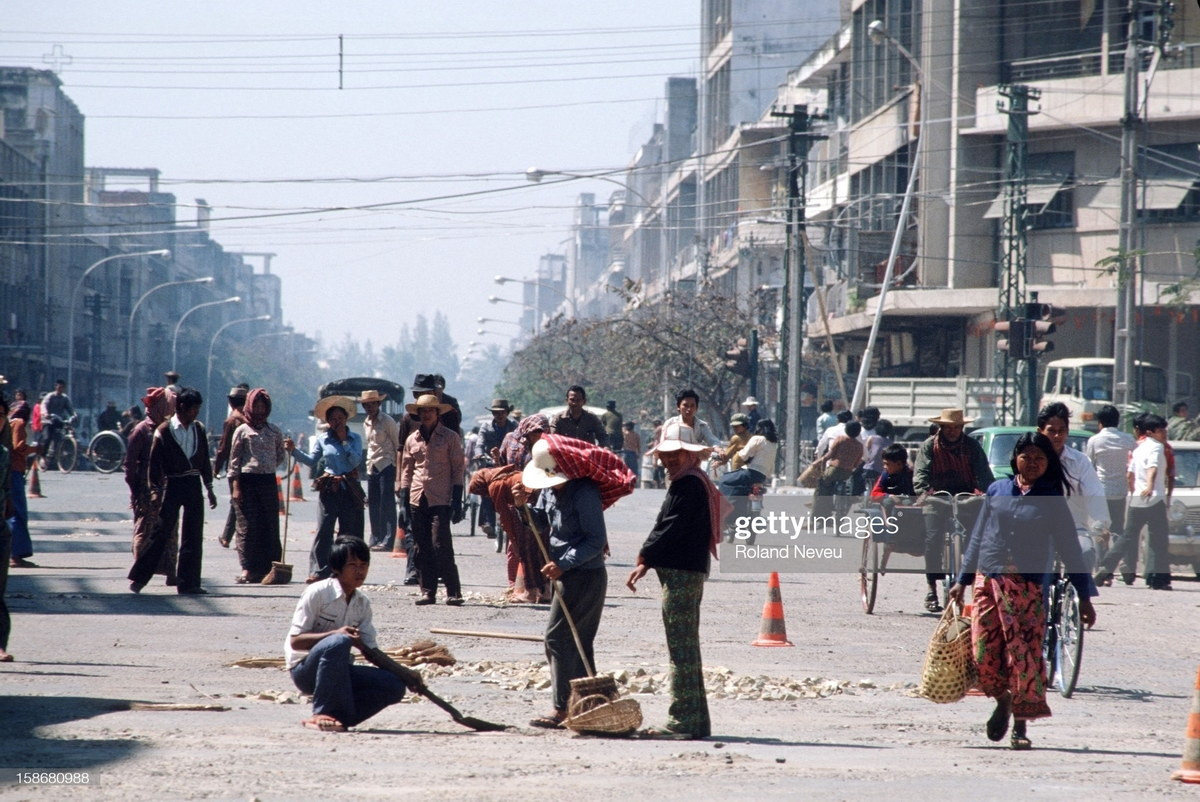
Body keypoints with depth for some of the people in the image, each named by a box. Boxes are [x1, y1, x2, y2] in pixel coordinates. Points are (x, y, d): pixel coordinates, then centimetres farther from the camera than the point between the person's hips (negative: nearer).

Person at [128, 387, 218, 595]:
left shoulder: (199, 429, 9)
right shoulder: (164, 430, -6)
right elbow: (155, 462, -5)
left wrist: (209, 488, 14)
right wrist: (155, 490, -8)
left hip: (193, 485, 5)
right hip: (172, 485, -5)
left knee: (194, 536, 3)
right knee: (161, 533, -4)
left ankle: (189, 583, 7)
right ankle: (138, 578, 4)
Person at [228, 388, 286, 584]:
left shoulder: (274, 431, 11)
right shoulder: (242, 431, 3)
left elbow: (280, 455, 21)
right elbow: (234, 459, 0)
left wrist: (269, 467, 5)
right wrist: (236, 486, -7)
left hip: (268, 481, 3)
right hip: (247, 480, -3)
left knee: (269, 524, 2)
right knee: (248, 525, -6)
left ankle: (269, 567, 7)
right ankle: (248, 569, -6)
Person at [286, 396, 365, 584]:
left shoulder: (354, 439, 4)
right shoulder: (322, 439, 5)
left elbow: (356, 460, -9)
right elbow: (311, 461, 4)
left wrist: (344, 441, -11)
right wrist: (294, 451, -9)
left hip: (350, 489, 0)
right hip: (329, 489, 0)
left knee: (350, 532, 4)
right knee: (323, 530, -6)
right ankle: (319, 571, -6)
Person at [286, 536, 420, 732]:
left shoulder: (362, 603, 6)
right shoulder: (317, 593, -13)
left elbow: (371, 649, 8)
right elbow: (295, 641, -17)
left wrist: (404, 673, -5)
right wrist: (336, 634, -30)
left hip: (338, 671, 6)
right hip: (305, 669, -6)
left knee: (395, 686, -13)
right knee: (339, 643, -38)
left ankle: (339, 717, -5)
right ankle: (322, 715, -27)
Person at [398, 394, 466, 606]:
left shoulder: (450, 438, 2)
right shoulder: (412, 439, 14)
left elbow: (458, 470, 1)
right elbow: (406, 470, 18)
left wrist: (457, 501, -6)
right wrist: (404, 499, 10)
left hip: (440, 501, -5)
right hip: (417, 499, 5)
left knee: (441, 546, -13)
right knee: (422, 549, 4)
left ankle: (453, 592, -9)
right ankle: (427, 591, 10)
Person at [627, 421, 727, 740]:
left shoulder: (689, 485, -14)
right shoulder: (691, 482, 19)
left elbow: (672, 530, -20)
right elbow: (667, 527, 19)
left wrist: (644, 556, -6)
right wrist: (646, 564, 10)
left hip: (681, 573, -11)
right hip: (688, 572, 11)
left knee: (682, 649, -9)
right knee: (687, 648, 14)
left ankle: (683, 722, -9)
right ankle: (696, 721, 18)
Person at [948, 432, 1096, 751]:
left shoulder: (1052, 501, 4)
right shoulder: (997, 491, 10)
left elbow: (1070, 551, 6)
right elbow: (978, 537, 16)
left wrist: (1084, 597, 4)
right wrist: (963, 580, 14)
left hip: (1027, 586, -2)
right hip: (988, 580, 2)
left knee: (1025, 655, -8)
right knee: (984, 653, -1)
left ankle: (1020, 726, 2)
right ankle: (1003, 700, 28)